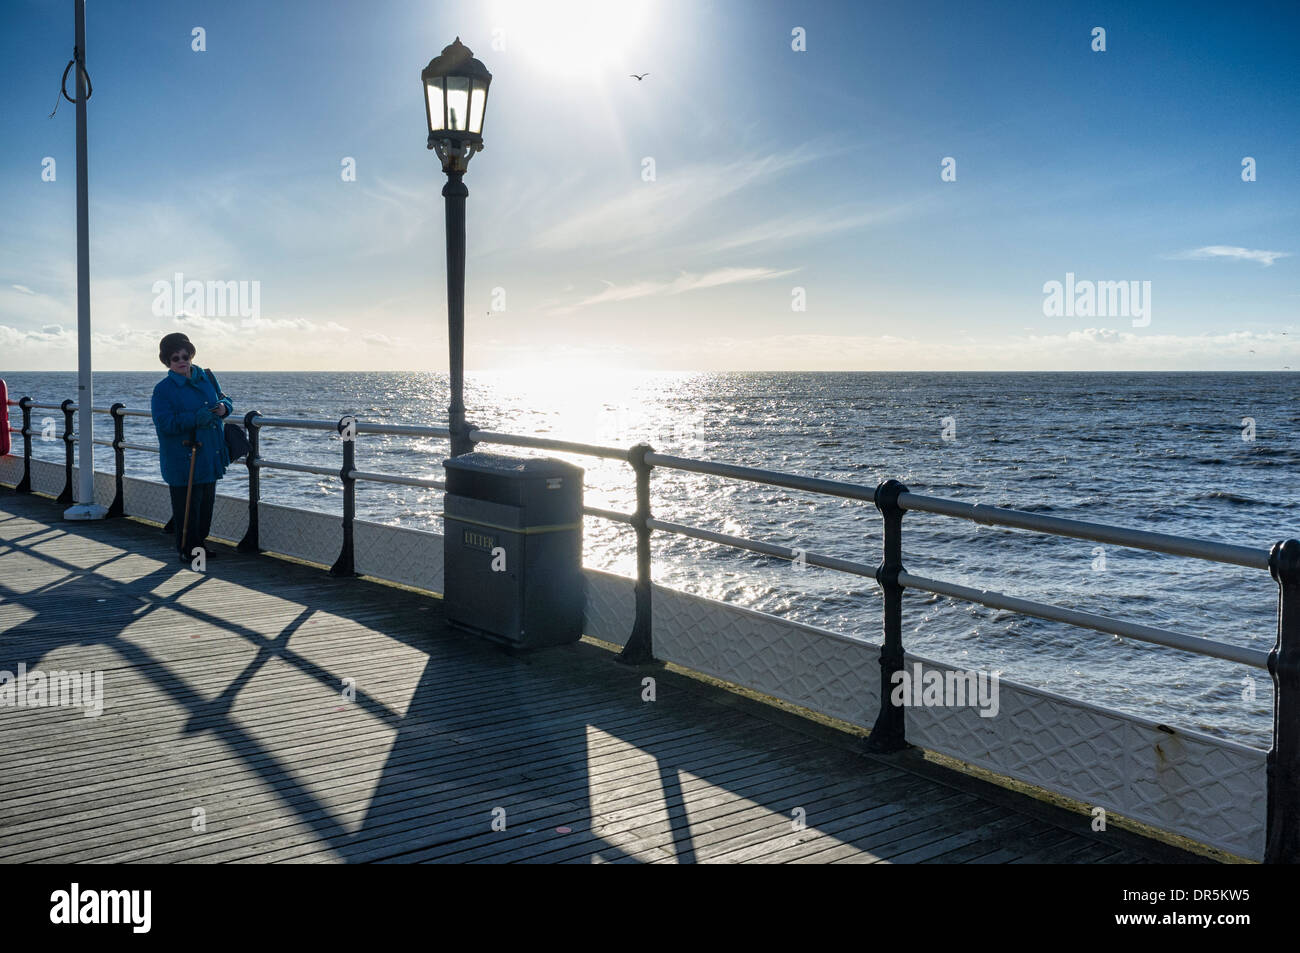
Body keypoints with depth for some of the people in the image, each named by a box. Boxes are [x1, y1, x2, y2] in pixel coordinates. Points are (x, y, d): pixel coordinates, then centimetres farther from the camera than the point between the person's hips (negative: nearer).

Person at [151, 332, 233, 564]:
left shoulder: (208, 378, 8)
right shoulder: (163, 389, -9)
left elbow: (225, 400, 18)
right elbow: (164, 423, -17)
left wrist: (224, 407, -7)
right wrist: (195, 418, -29)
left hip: (210, 457, 6)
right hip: (182, 461, -6)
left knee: (207, 503, 15)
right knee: (186, 506, -3)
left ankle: (200, 542, 30)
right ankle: (186, 549, 11)